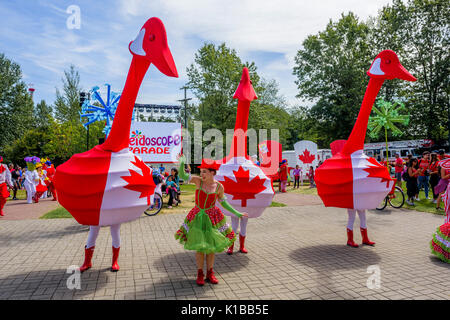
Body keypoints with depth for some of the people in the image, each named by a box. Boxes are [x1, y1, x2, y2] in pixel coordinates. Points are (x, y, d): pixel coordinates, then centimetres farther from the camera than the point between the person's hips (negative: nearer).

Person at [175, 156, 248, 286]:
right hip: (198, 217, 0)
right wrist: (181, 163, -32)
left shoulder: (219, 186, -7)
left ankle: (210, 273, 25)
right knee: (199, 247, 3)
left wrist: (237, 213, 4)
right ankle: (200, 274, 20)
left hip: (212, 218, 1)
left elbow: (223, 202, 6)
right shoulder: (198, 180, -8)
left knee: (211, 247, 8)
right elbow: (182, 176, -14)